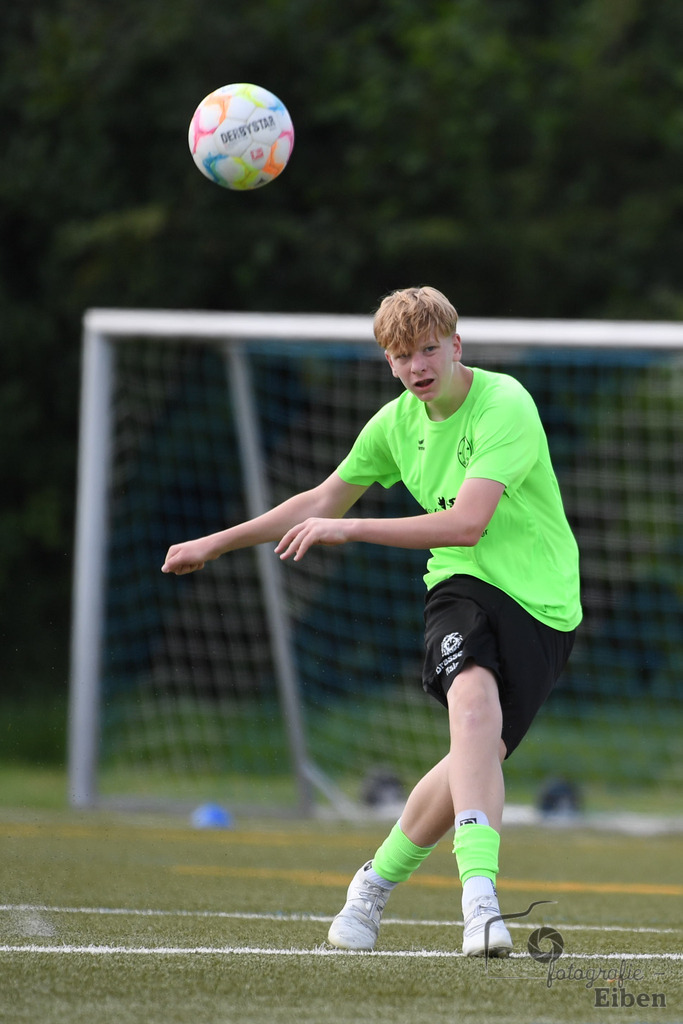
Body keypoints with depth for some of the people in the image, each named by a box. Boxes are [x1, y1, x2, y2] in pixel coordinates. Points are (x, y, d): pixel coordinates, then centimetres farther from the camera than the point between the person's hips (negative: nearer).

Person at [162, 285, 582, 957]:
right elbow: (325, 500, 25)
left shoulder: (505, 406, -14)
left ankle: (379, 879, 15)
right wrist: (216, 543, 27)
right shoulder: (396, 423, 7)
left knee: (481, 755, -13)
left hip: (541, 604, -3)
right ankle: (480, 900, -42)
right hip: (462, 585, 3)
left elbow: (467, 523, -23)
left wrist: (347, 529, -21)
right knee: (474, 700, -29)